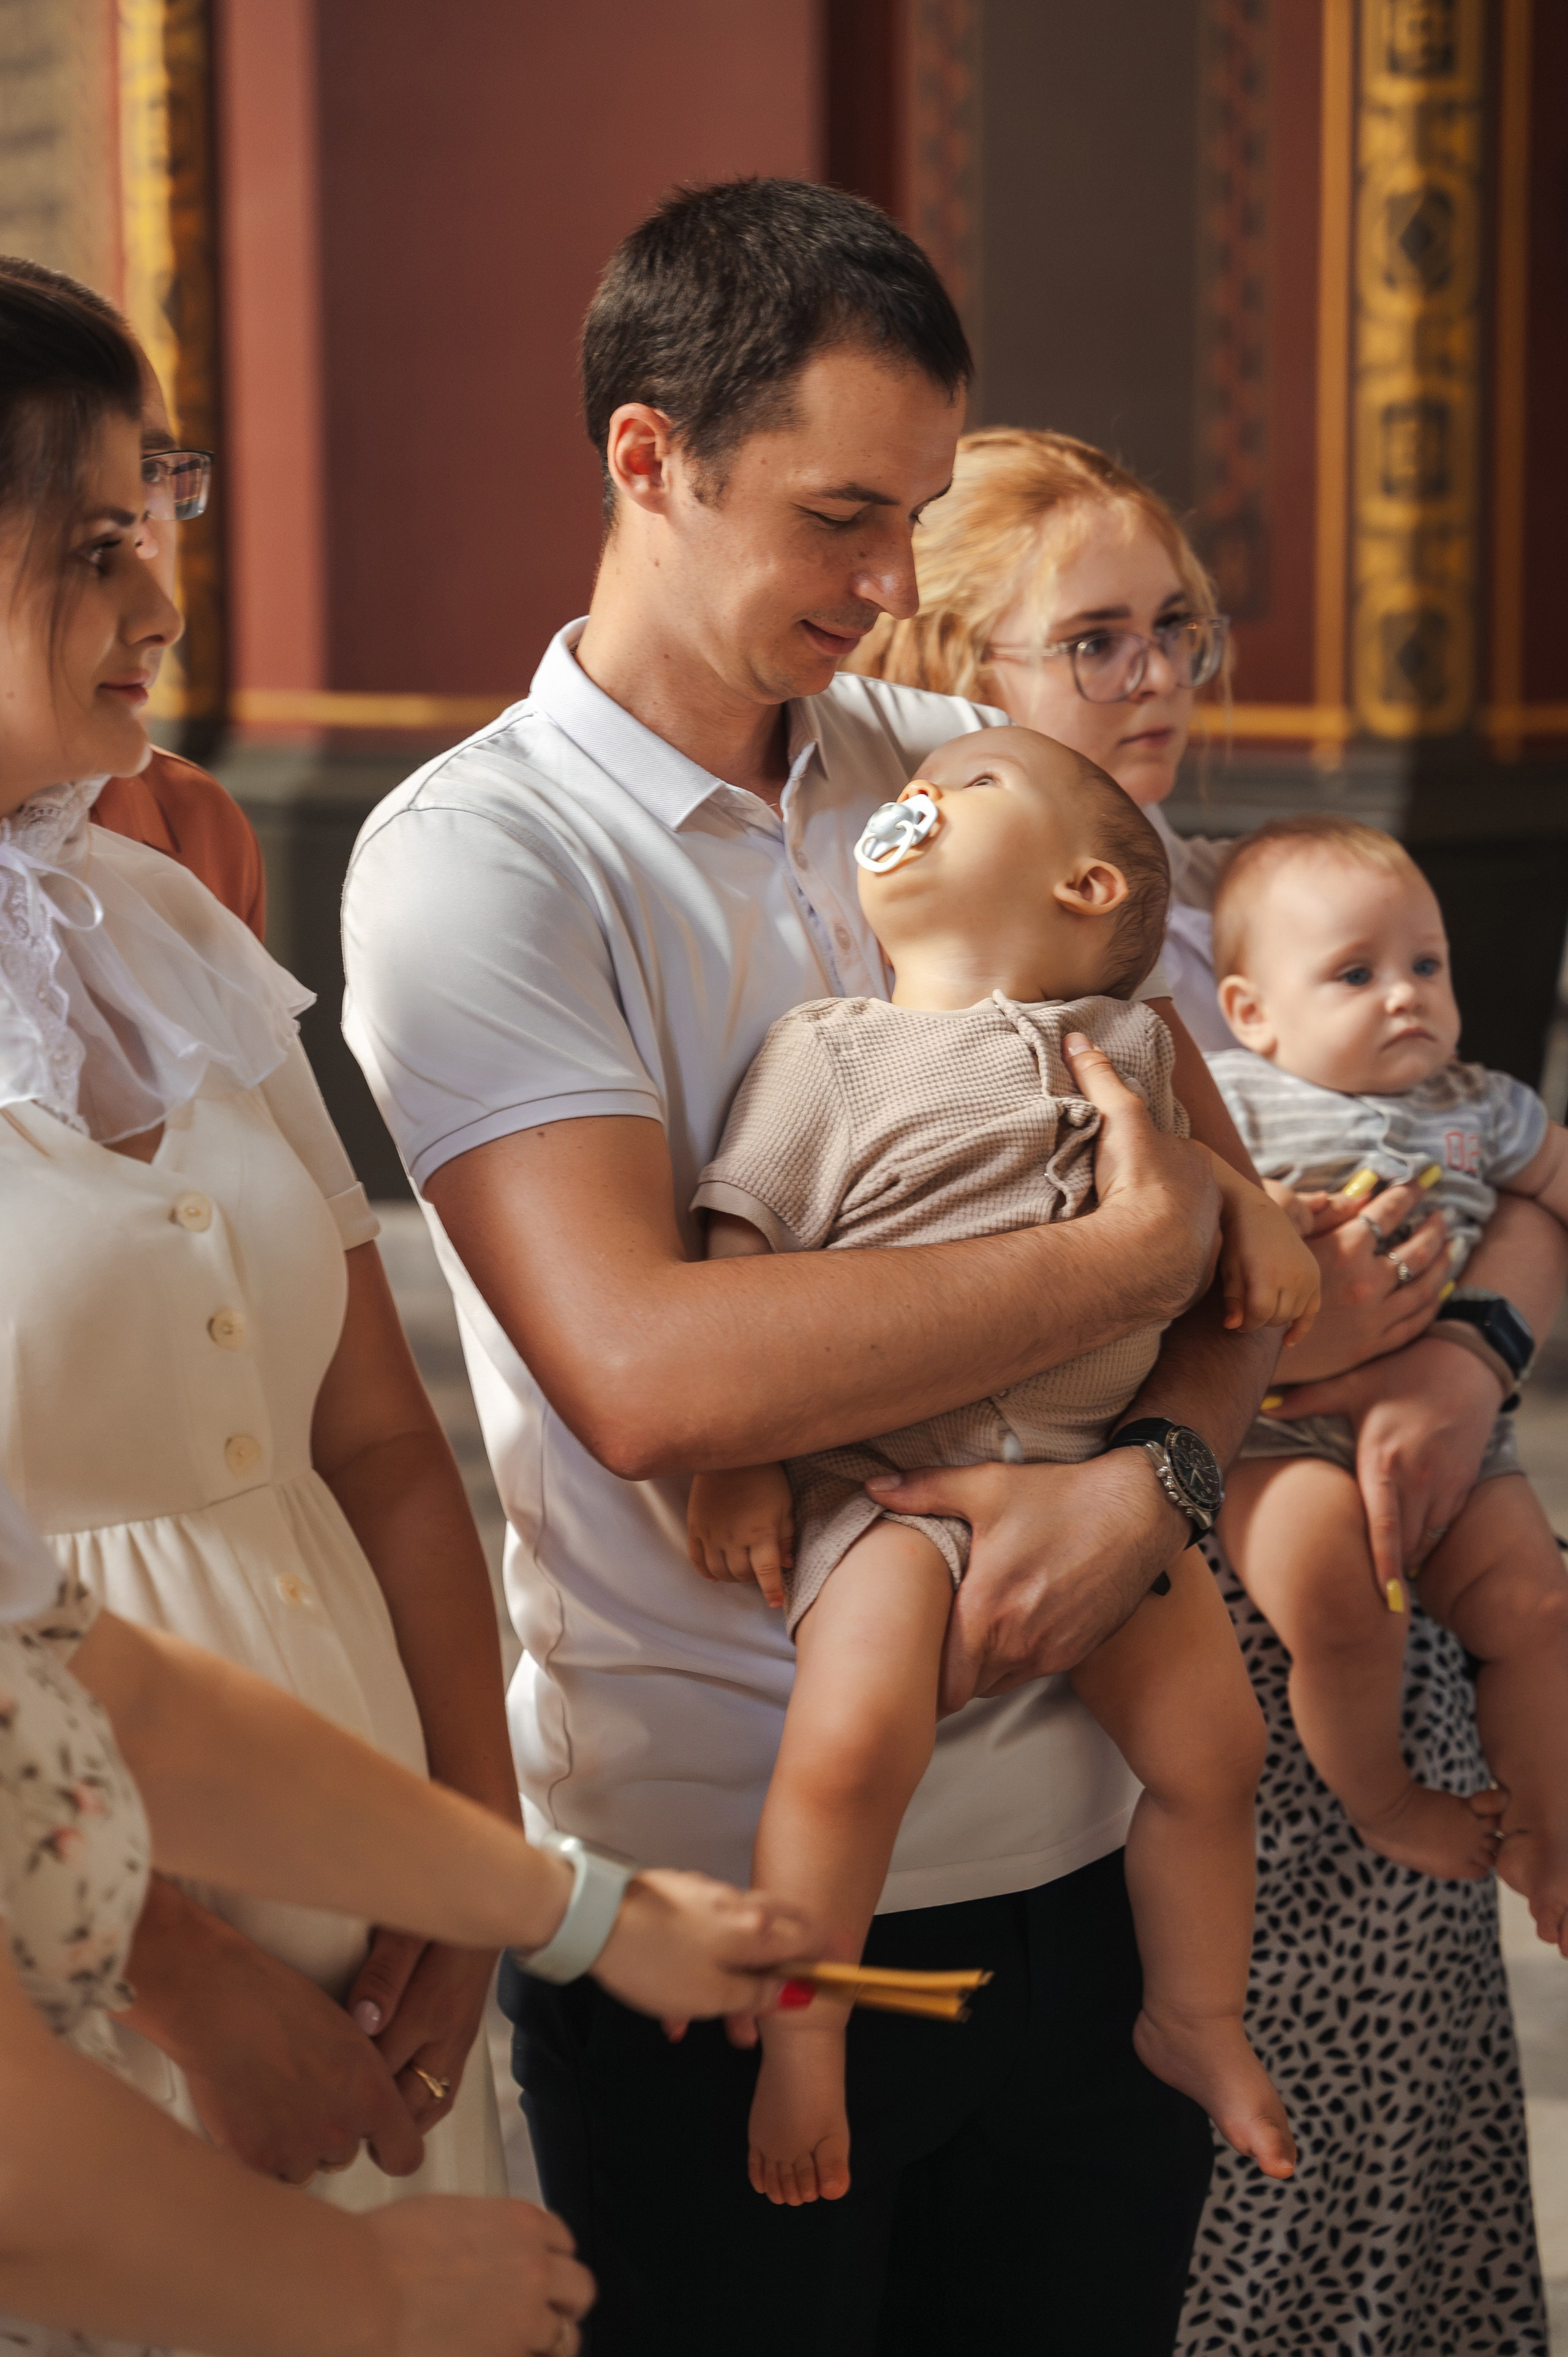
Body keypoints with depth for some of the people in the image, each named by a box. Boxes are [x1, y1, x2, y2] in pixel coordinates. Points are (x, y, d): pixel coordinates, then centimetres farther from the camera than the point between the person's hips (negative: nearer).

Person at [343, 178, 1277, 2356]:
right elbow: (647, 1372, -23)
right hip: (712, 1882, -5)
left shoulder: (983, 782, 7)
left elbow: (1224, 1205, 6)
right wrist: (1132, 1250, -15)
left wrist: (1157, 1471, -16)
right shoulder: (474, 856, -10)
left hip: (1079, 1839, 5)